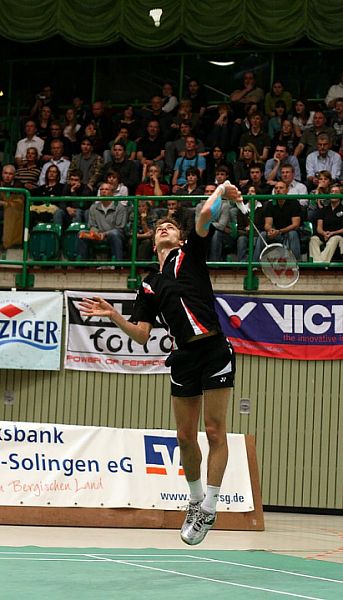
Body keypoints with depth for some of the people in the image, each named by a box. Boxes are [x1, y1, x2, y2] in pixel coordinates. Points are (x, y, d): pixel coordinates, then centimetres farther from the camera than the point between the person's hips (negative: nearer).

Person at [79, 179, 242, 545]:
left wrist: (222, 189, 1)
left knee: (215, 431, -5)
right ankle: (195, 501, 25)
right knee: (186, 436, 8)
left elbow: (206, 213, -7)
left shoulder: (190, 253, 9)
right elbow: (142, 335, 12)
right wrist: (113, 316, 1)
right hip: (184, 358, 5)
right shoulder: (149, 285, 19)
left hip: (214, 349, -5)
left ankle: (209, 508, -2)